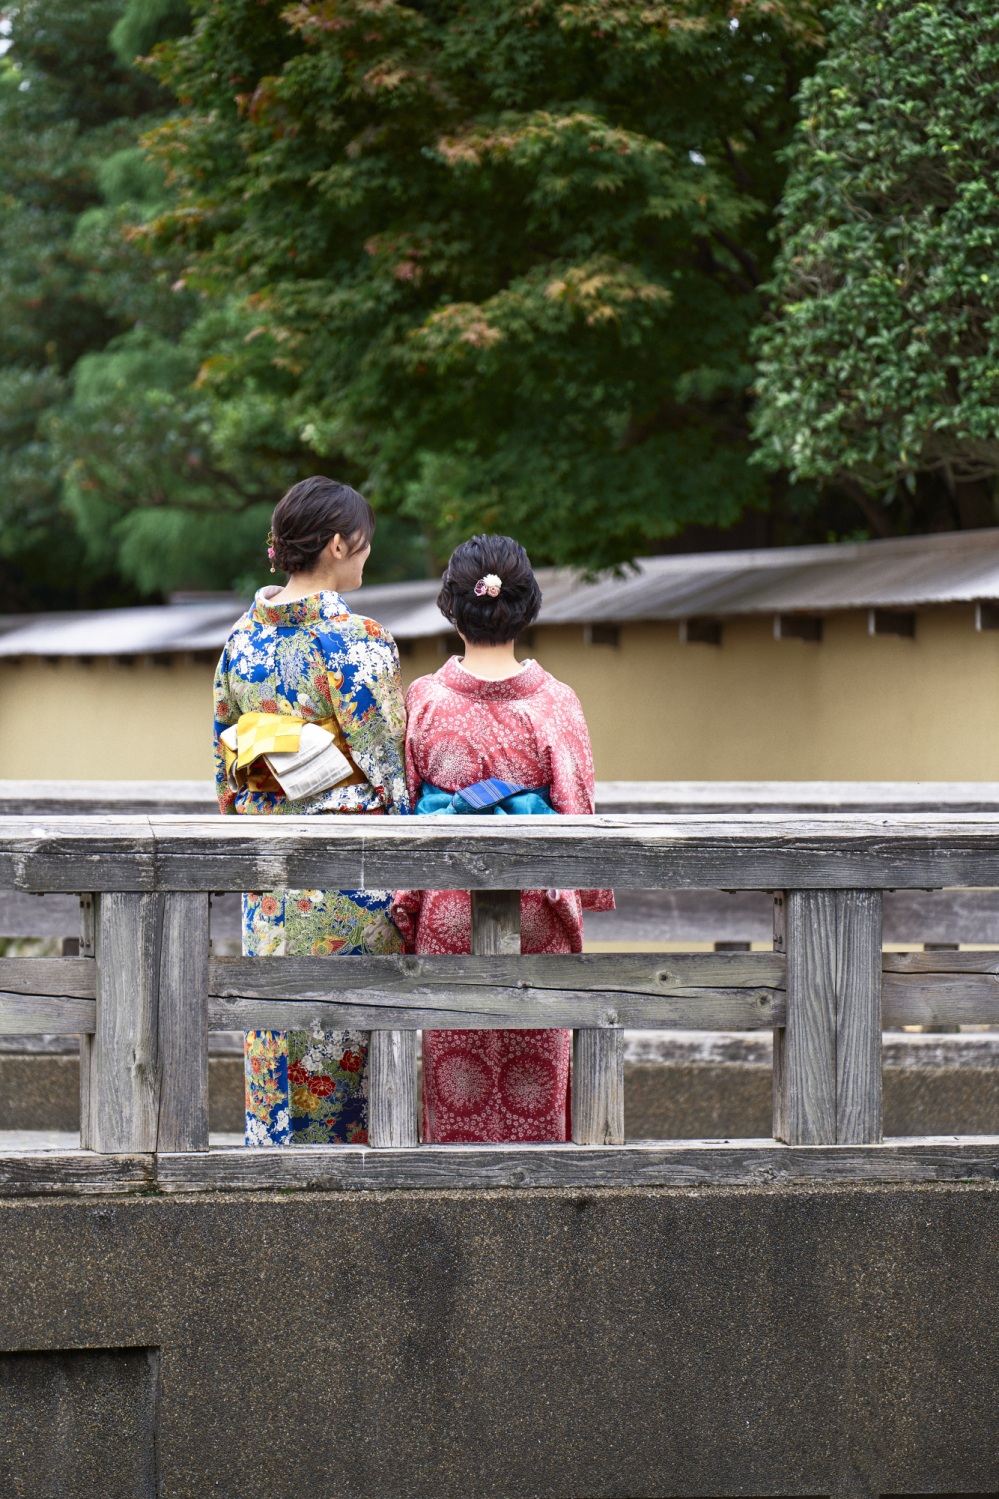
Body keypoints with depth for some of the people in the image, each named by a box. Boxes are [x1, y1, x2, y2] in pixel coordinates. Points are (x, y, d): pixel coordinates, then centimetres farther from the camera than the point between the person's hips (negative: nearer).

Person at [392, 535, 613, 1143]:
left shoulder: (425, 699, -5)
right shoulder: (554, 701, -7)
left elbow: (404, 804, -1)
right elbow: (576, 804, -3)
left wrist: (405, 904, 8)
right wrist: (580, 898, 7)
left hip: (447, 902, 0)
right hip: (534, 899, 0)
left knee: (456, 1063, 7)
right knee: (534, 1062, 8)